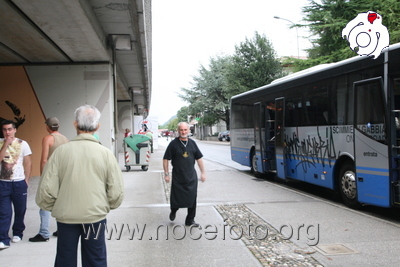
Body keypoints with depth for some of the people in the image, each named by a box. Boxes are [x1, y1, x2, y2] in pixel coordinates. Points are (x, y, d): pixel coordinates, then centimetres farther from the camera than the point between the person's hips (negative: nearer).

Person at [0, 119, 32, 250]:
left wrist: (26, 180, -1)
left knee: (20, 211, 10)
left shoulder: (22, 144, 0)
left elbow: (28, 163, 3)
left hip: (19, 183, 0)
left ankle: (17, 233, 29)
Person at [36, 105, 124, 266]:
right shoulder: (105, 153, -9)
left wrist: (52, 207, 11)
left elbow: (46, 189, -9)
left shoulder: (61, 151, -9)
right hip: (96, 216, 0)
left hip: (65, 217, 1)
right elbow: (116, 192, -8)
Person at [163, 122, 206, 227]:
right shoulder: (174, 144, -5)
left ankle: (190, 220, 19)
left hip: (191, 177, 3)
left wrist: (203, 172, 10)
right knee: (176, 198, 4)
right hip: (177, 177, -3)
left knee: (192, 199, 5)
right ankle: (173, 211, 36)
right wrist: (166, 174, -7)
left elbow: (199, 158, 13)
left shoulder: (192, 143, 6)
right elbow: (165, 159, -3)